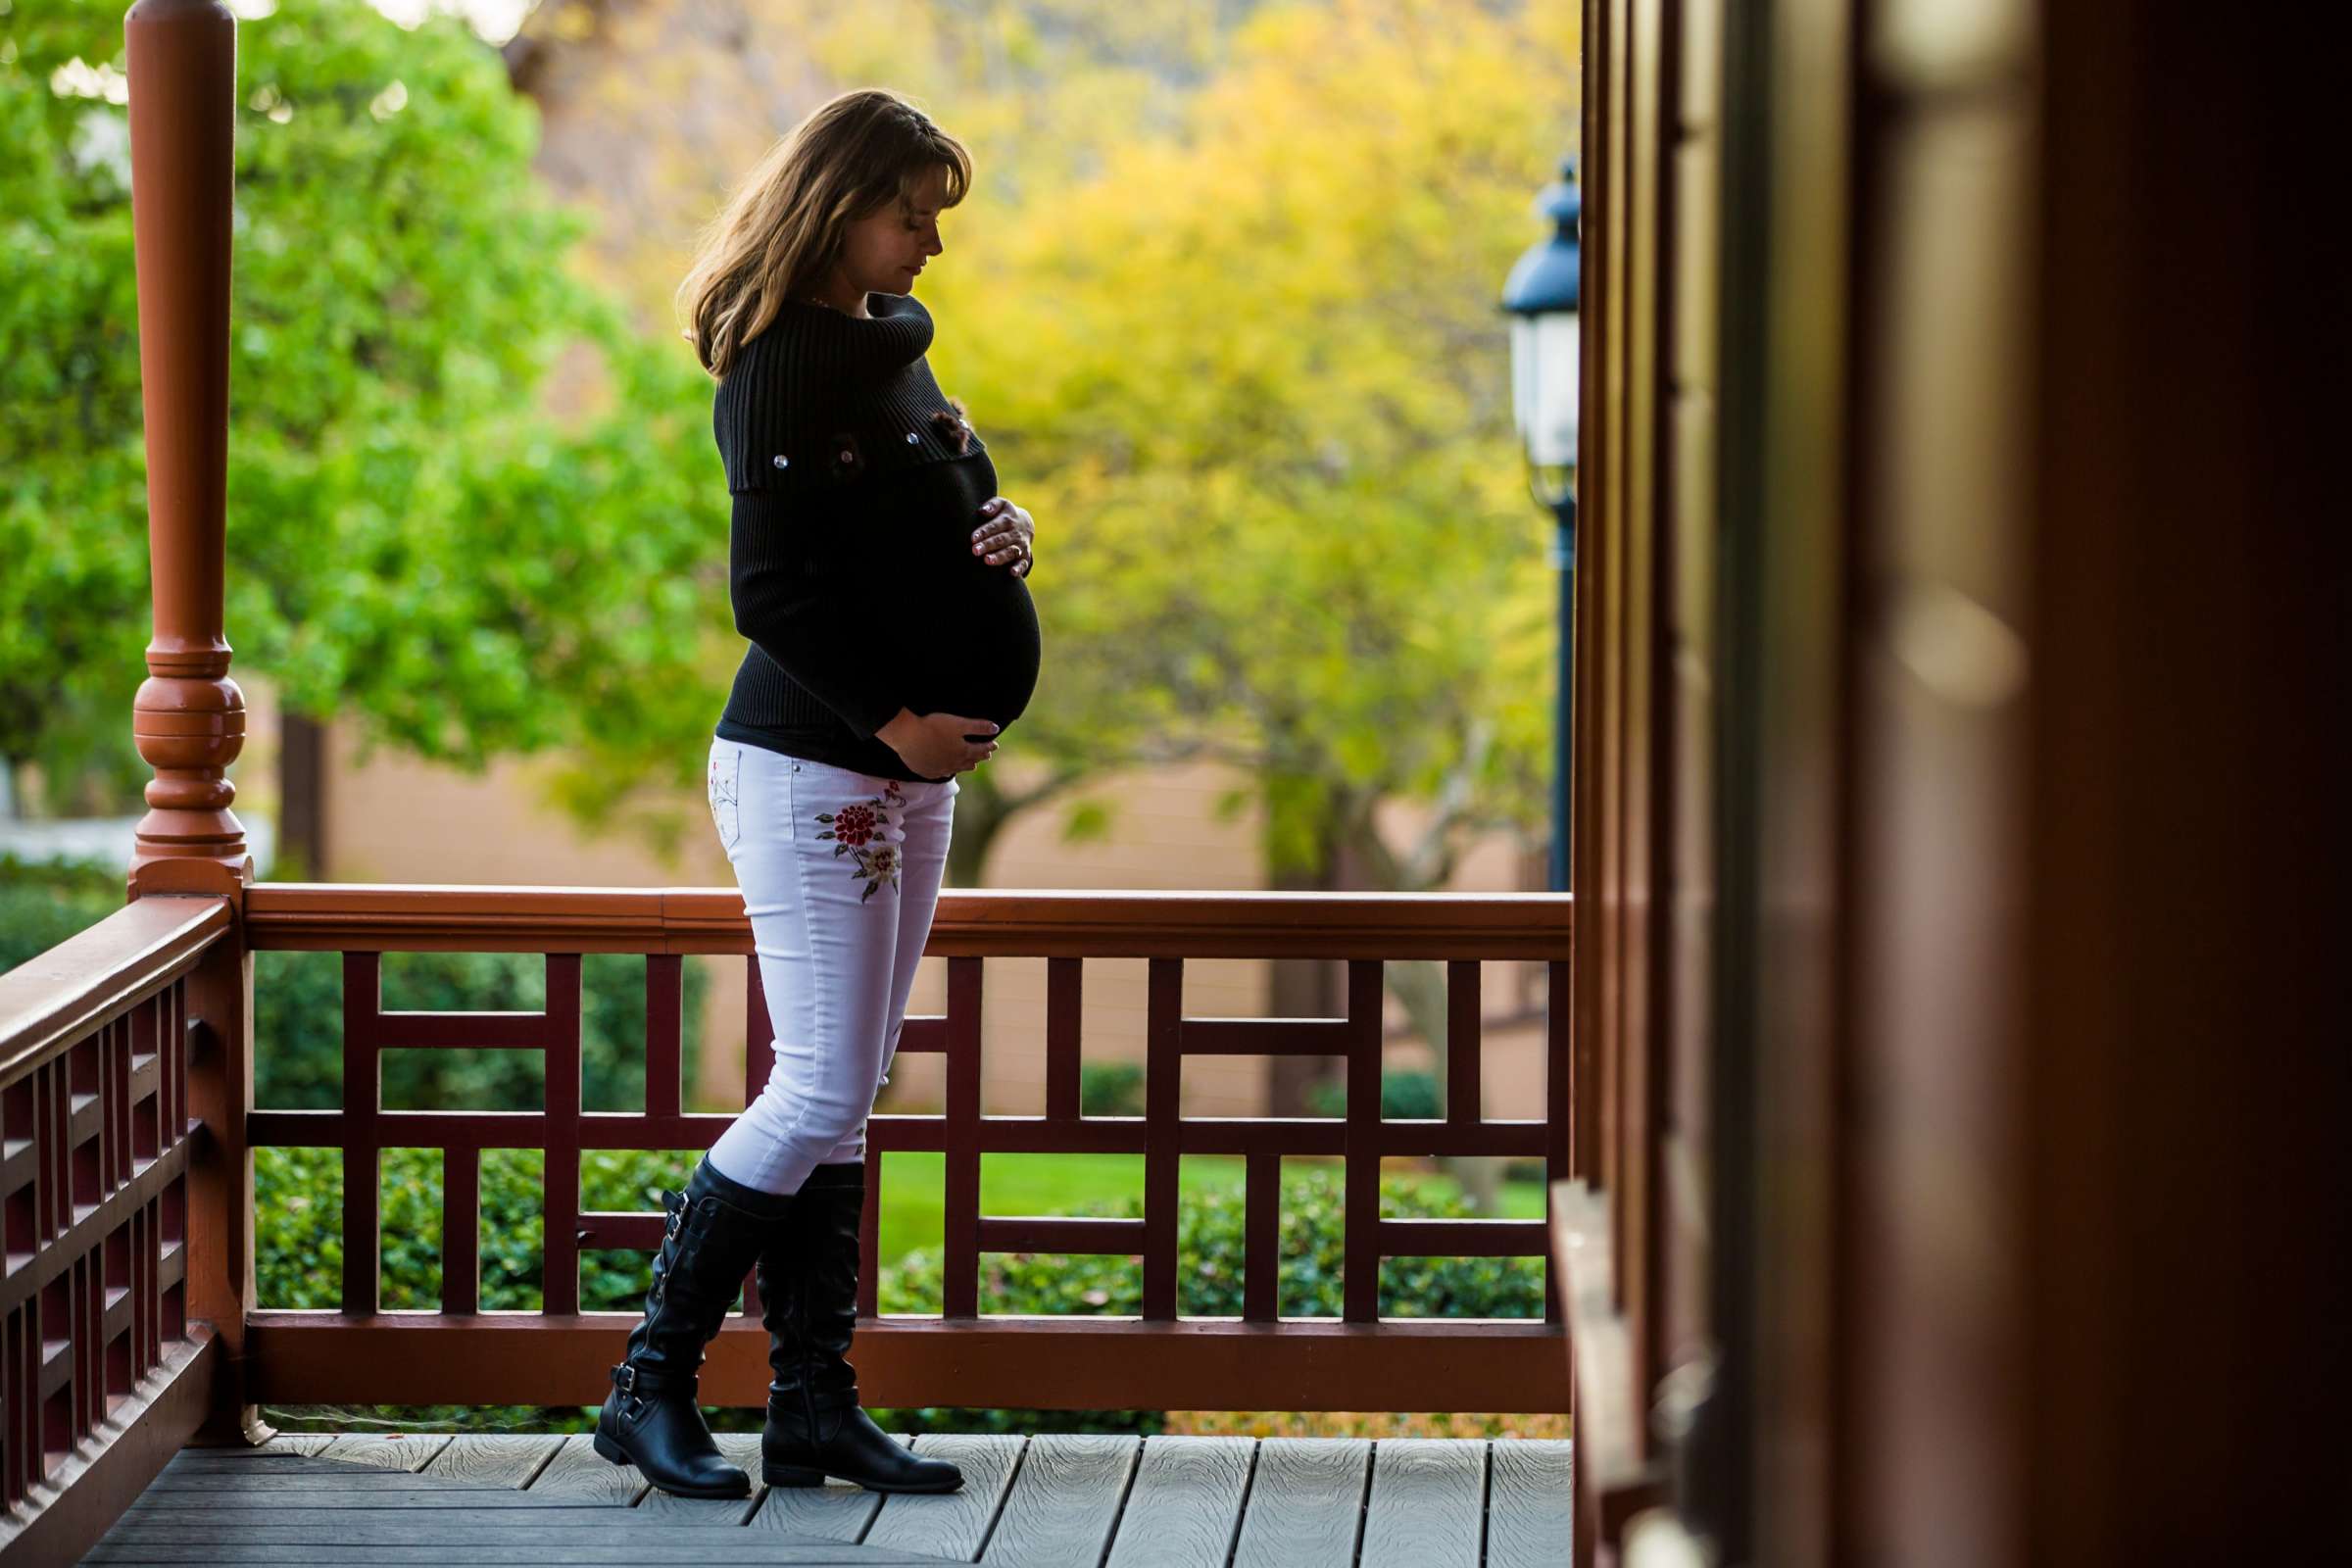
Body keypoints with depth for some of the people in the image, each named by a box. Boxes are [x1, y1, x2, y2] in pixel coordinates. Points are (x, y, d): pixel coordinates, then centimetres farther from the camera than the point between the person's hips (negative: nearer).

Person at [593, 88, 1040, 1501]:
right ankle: (651, 1387, 0)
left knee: (844, 1102, 8)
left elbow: (941, 512, 23)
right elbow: (772, 593, -18)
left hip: (912, 769, 9)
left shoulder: (890, 340, 15)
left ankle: (815, 1407, 12)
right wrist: (893, 720, -19)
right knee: (821, 1097, -9)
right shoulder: (782, 371, -13)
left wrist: (1003, 532, 0)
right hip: (809, 770, -9)